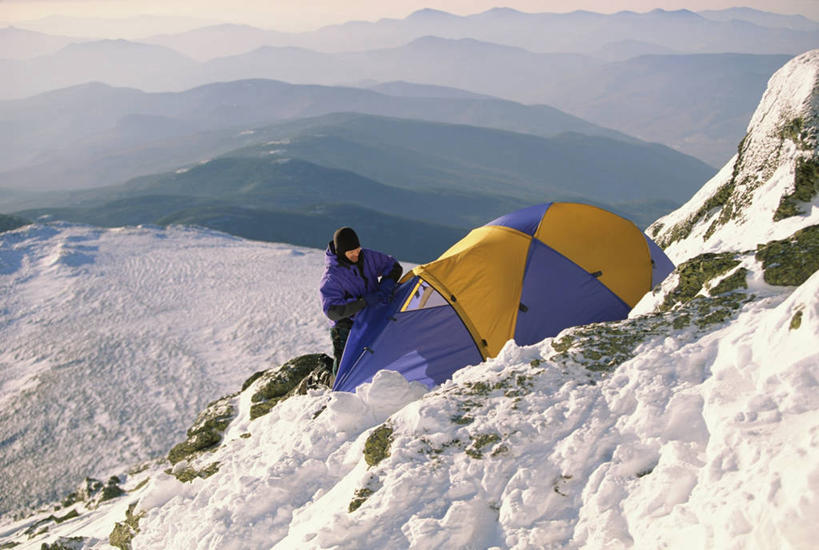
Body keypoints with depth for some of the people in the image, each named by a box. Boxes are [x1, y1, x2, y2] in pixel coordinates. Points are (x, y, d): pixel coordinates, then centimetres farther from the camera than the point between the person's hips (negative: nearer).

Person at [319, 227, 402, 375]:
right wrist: (365, 301, -31)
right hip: (346, 328, -4)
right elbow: (331, 310, -27)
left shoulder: (368, 257, -3)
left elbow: (394, 267, 11)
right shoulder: (331, 277, -20)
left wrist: (386, 286, -10)